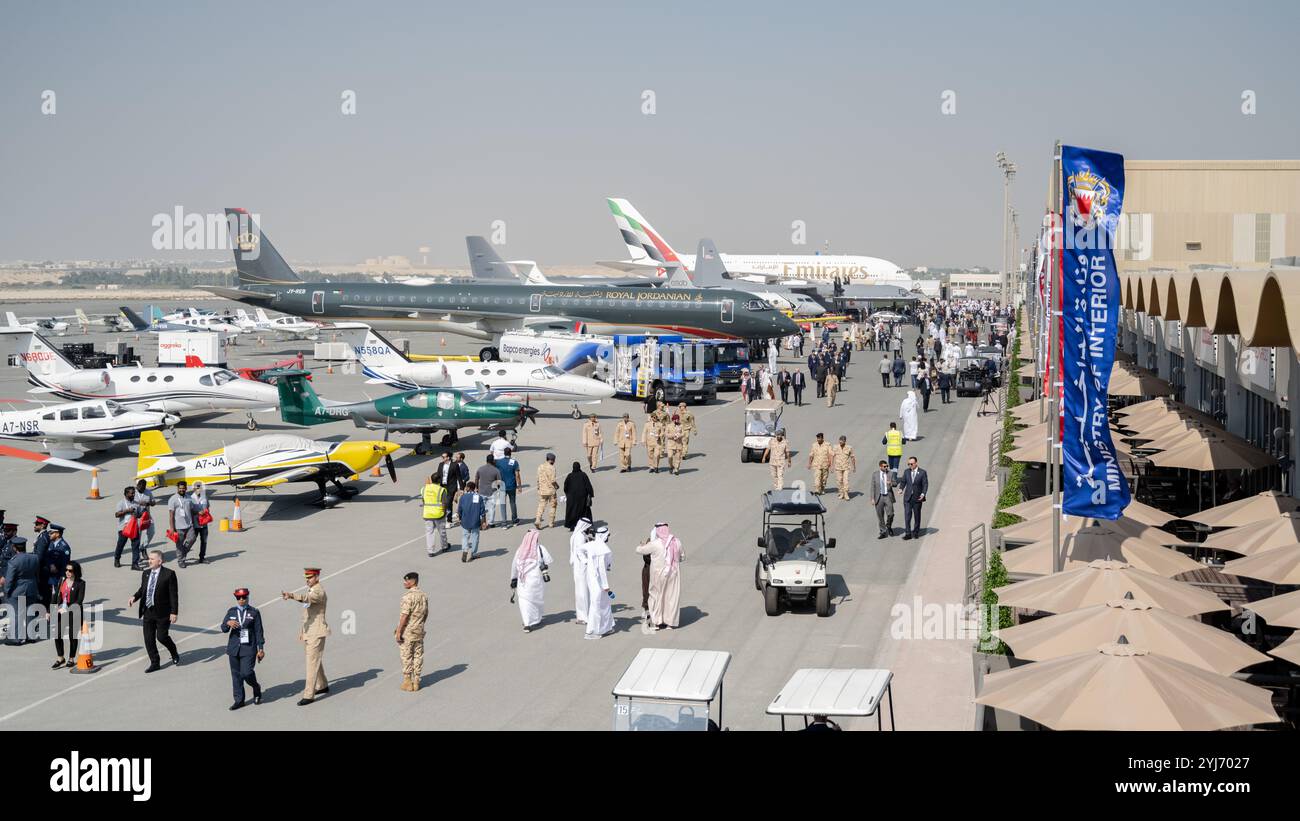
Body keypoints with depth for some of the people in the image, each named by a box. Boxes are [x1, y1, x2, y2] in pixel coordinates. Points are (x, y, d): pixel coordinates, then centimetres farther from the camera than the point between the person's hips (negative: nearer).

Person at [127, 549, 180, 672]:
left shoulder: (169, 574, -11)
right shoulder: (145, 573, 7)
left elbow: (174, 594, -11)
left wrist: (174, 612, -15)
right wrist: (134, 597, -3)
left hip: (162, 612, -6)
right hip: (148, 611, 6)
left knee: (161, 636, -5)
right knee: (148, 638, 6)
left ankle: (174, 654, 24)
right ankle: (155, 663, 19)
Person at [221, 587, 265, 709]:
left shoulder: (254, 612, 2)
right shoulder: (231, 612, 10)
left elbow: (259, 631, 2)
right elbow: (223, 629, 5)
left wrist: (261, 649, -2)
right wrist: (228, 623, -18)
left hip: (248, 648, -3)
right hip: (234, 648, 3)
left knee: (246, 673, -13)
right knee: (236, 675, 5)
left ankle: (256, 690, 16)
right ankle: (239, 700, 14)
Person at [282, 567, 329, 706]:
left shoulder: (319, 592, -16)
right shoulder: (311, 591, 14)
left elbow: (306, 598, -39)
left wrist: (291, 595, -55)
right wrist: (301, 630, 21)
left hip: (316, 633, -10)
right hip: (308, 632, 10)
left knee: (312, 663, -9)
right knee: (315, 660, 21)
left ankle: (309, 695, -9)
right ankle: (323, 686, 37)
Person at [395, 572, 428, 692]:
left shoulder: (408, 596, -19)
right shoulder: (423, 595, 6)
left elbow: (404, 615, -21)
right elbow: (426, 614, 13)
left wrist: (398, 631, -17)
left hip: (407, 631, -7)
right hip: (419, 631, 7)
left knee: (406, 656, 2)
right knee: (418, 656, 10)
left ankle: (407, 682, 6)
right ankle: (416, 682, 15)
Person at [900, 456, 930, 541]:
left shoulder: (922, 473, -4)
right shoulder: (906, 472, 6)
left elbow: (925, 484, -5)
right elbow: (903, 482, 11)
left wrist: (923, 494, -18)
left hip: (917, 498, -2)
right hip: (907, 498, 2)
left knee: (917, 515, 10)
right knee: (907, 515, -7)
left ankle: (915, 532, 23)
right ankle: (907, 533, -6)